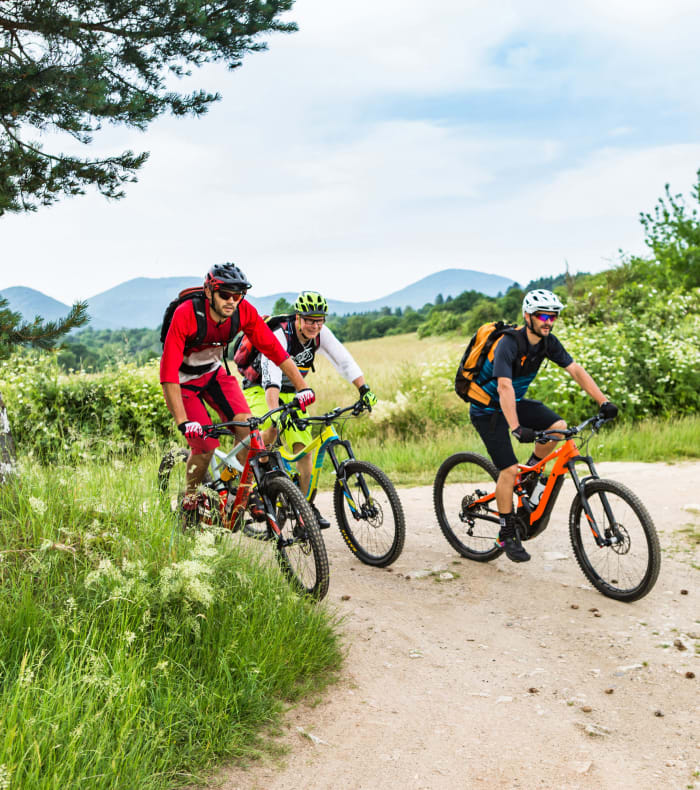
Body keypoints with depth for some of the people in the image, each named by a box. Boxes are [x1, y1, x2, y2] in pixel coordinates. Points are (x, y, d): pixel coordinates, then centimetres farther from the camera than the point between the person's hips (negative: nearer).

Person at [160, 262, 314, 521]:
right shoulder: (185, 315, -33)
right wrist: (183, 422, -44)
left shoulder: (244, 311, -20)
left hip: (214, 373, 4)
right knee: (205, 444, -17)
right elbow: (168, 373, -37)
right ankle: (189, 504, 7)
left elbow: (273, 348, -17)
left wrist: (302, 386, -26)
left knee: (247, 427, -16)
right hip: (184, 379, -4)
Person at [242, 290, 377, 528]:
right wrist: (275, 414, -55)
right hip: (260, 389, -5)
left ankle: (306, 505, 1)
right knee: (270, 433, -32)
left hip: (291, 393, 5)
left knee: (303, 447, -8)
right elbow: (271, 378, -42)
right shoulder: (279, 336, -31)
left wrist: (364, 390, -28)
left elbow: (345, 361, -14)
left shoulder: (321, 334, -14)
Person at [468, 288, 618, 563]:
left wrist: (603, 401, -18)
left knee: (558, 427, -16)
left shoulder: (548, 342, -7)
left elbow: (576, 370, -7)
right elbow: (504, 387, -39)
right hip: (488, 409, -7)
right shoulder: (509, 343, -28)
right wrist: (516, 429, -49)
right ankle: (507, 534, 1)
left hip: (516, 401, 7)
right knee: (509, 470, -13)